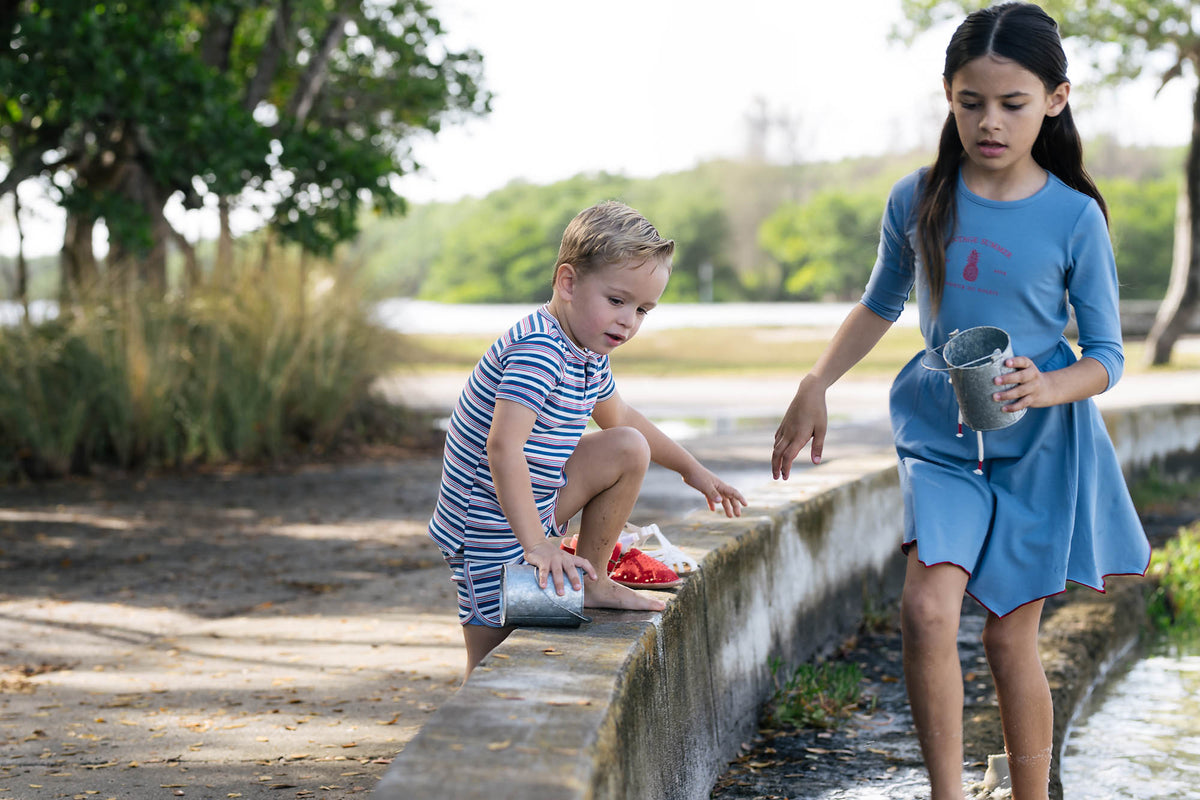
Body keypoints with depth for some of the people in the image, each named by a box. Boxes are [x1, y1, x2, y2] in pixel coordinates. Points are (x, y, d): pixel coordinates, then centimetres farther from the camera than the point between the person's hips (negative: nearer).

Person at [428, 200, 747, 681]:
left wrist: (691, 469, 32)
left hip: (534, 508, 9)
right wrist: (535, 544, -37)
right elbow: (503, 447, -35)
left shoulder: (588, 352, 5)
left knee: (629, 449, 3)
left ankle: (592, 583, 10)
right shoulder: (538, 349, -26)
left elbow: (618, 416, 26)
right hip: (492, 528, -8)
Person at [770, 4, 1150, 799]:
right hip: (942, 440, 1)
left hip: (1042, 445, -1)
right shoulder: (918, 199, -2)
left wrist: (1050, 388, -24)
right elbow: (881, 305, 16)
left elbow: (1107, 356, -4)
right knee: (927, 608, -20)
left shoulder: (1075, 217, -8)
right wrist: (814, 389, 7)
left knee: (1011, 638, 4)